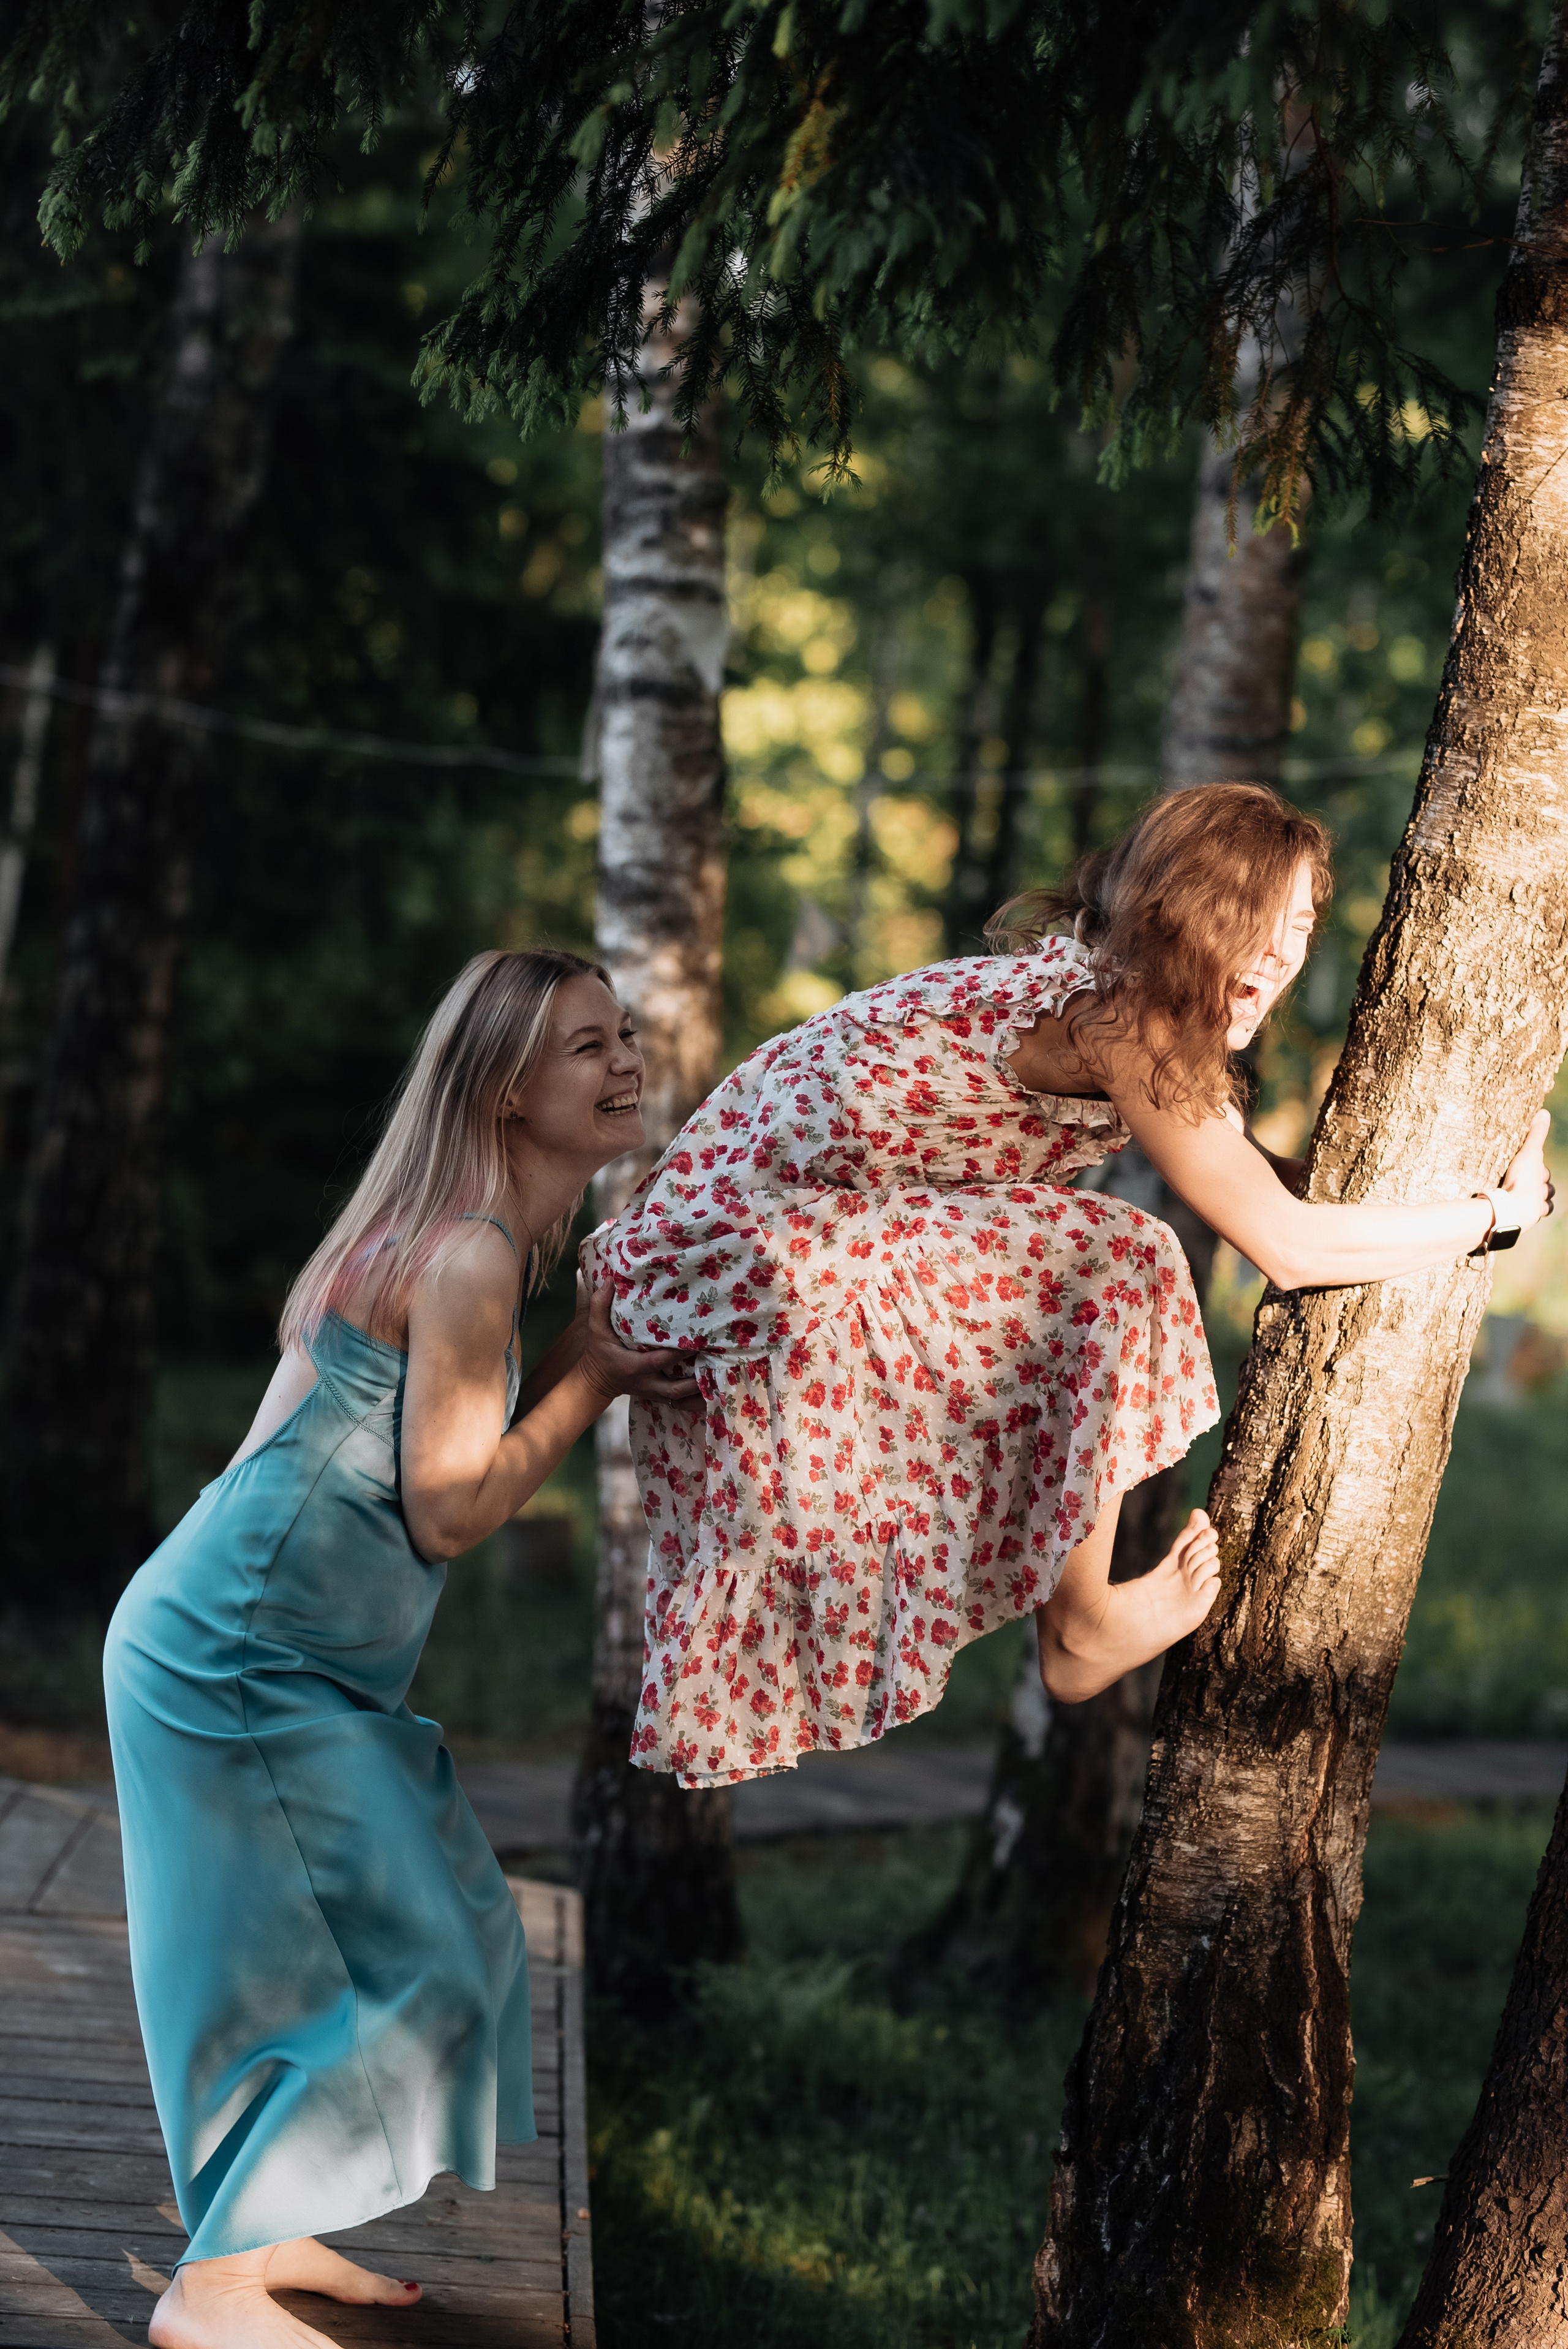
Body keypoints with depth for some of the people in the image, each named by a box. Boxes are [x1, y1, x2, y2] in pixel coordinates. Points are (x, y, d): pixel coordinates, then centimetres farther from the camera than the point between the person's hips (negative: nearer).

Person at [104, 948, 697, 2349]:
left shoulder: (486, 1246, 12)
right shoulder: (471, 1258, -19)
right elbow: (451, 1508, -18)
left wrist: (594, 1372, 1)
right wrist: (590, 1376, -10)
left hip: (299, 1660, 10)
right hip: (244, 1656, -10)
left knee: (424, 1946, 16)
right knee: (391, 1967, -6)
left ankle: (264, 2233, 26)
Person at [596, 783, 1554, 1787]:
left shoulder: (1112, 986, 7)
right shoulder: (1114, 1018, -22)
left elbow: (1258, 1176, 13)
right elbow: (1291, 1245, -22)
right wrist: (1502, 1209, -11)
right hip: (753, 1245, -10)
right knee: (1116, 1265, -15)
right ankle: (1083, 1628, -1)